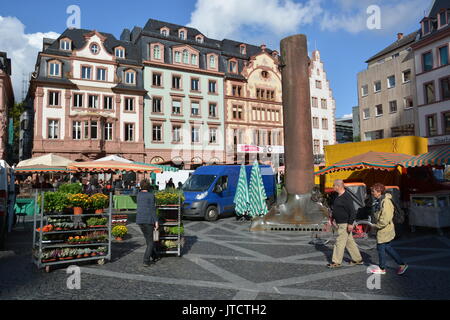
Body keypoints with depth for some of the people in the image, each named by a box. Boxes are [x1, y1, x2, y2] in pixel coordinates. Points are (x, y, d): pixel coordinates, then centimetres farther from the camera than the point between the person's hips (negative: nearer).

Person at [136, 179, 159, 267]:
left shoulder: (138, 195, 11)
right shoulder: (151, 195, -5)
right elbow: (152, 209, -10)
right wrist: (156, 221, -10)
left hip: (139, 220, 5)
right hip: (148, 220, -5)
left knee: (148, 239, 20)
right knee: (150, 241, 4)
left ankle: (154, 257, 30)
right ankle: (146, 261, -5)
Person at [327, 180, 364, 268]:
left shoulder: (346, 197, -19)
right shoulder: (338, 196, 11)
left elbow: (352, 211, -23)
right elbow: (336, 210, 21)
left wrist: (350, 223, -24)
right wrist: (332, 219, 20)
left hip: (345, 224, -10)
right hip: (341, 223, 10)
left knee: (339, 242, -4)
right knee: (349, 242, 17)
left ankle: (336, 262, 5)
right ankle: (358, 259, 28)